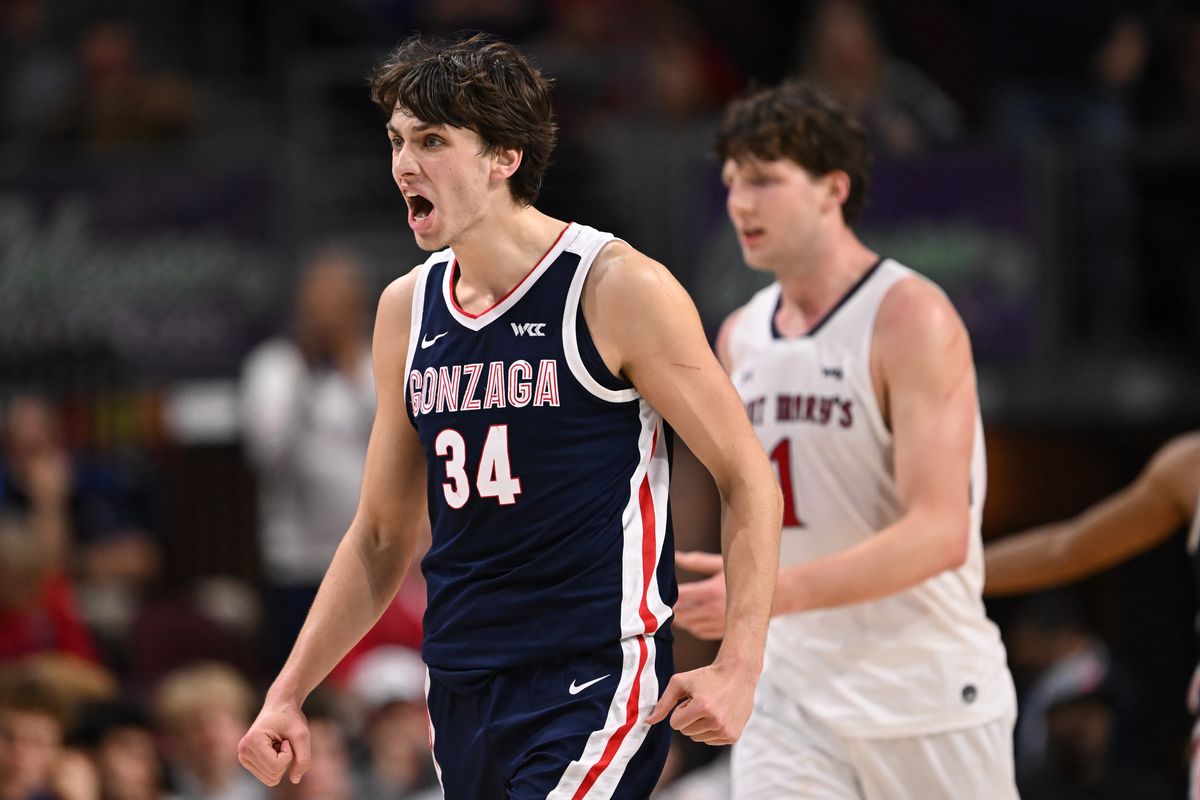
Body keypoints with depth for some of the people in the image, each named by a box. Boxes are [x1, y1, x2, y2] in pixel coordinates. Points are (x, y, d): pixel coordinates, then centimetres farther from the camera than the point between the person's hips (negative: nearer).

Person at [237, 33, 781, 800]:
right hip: (461, 694, 7)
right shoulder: (407, 309, 11)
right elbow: (381, 536, 19)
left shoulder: (619, 290, -8)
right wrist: (288, 694, 12)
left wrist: (738, 667, -15)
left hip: (592, 680, -7)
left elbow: (748, 478, -5)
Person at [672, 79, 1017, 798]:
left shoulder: (912, 318, -13)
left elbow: (940, 535, -22)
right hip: (791, 694, 5)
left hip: (928, 697, -5)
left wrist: (773, 592, -31)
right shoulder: (740, 337, 9)